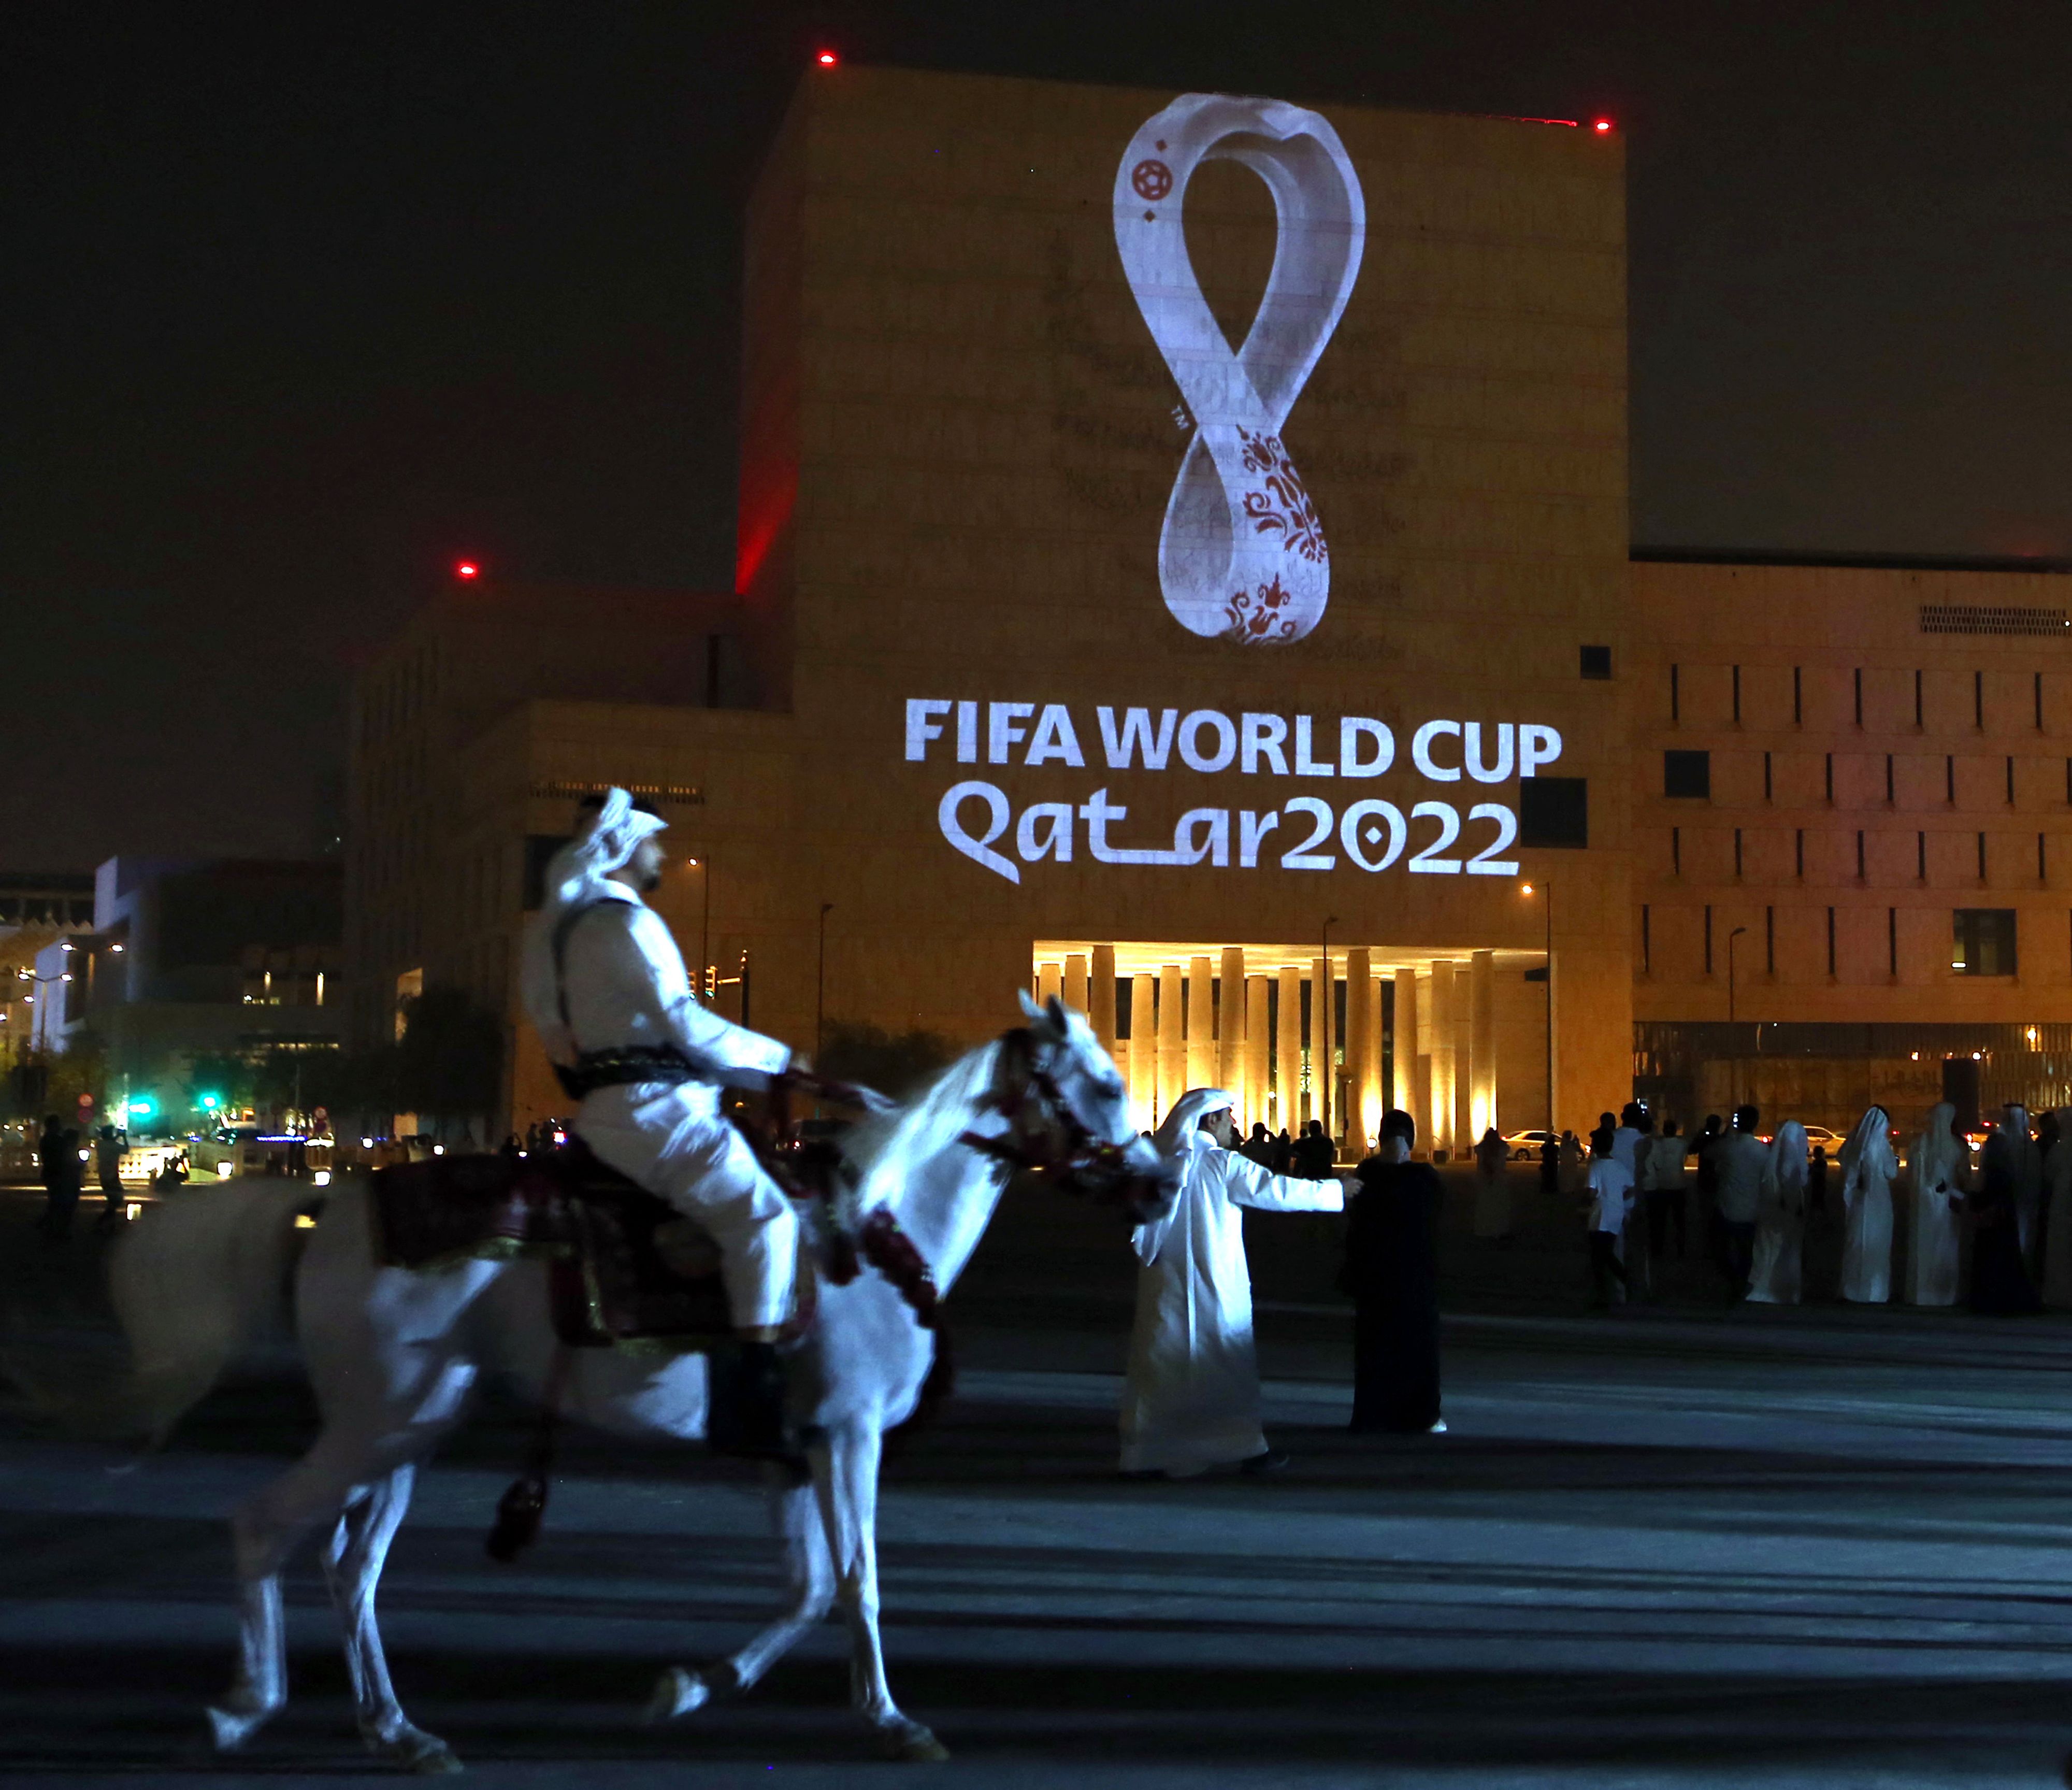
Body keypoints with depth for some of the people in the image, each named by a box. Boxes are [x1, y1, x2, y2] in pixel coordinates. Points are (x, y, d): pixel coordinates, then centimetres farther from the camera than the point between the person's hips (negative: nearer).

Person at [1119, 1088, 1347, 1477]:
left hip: (1164, 1285, 4)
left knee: (1160, 1364, 5)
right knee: (1229, 1368, 8)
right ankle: (1246, 1448, 15)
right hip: (1215, 1288, -4)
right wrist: (1336, 1191, 2)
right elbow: (1278, 1190, -8)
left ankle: (1145, 1457, 3)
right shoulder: (1222, 1164, -10)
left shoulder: (1161, 1163, 4)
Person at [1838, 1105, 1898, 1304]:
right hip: (1875, 1202, -5)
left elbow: (1844, 1165, 17)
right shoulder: (1880, 1144, -9)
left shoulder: (1854, 1143, 6)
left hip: (1854, 1200, 5)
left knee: (1854, 1243, 10)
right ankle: (1873, 1291, -1)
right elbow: (1891, 1172, -5)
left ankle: (1852, 1289, 12)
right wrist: (1895, 1161, 14)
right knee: (1874, 1243, 0)